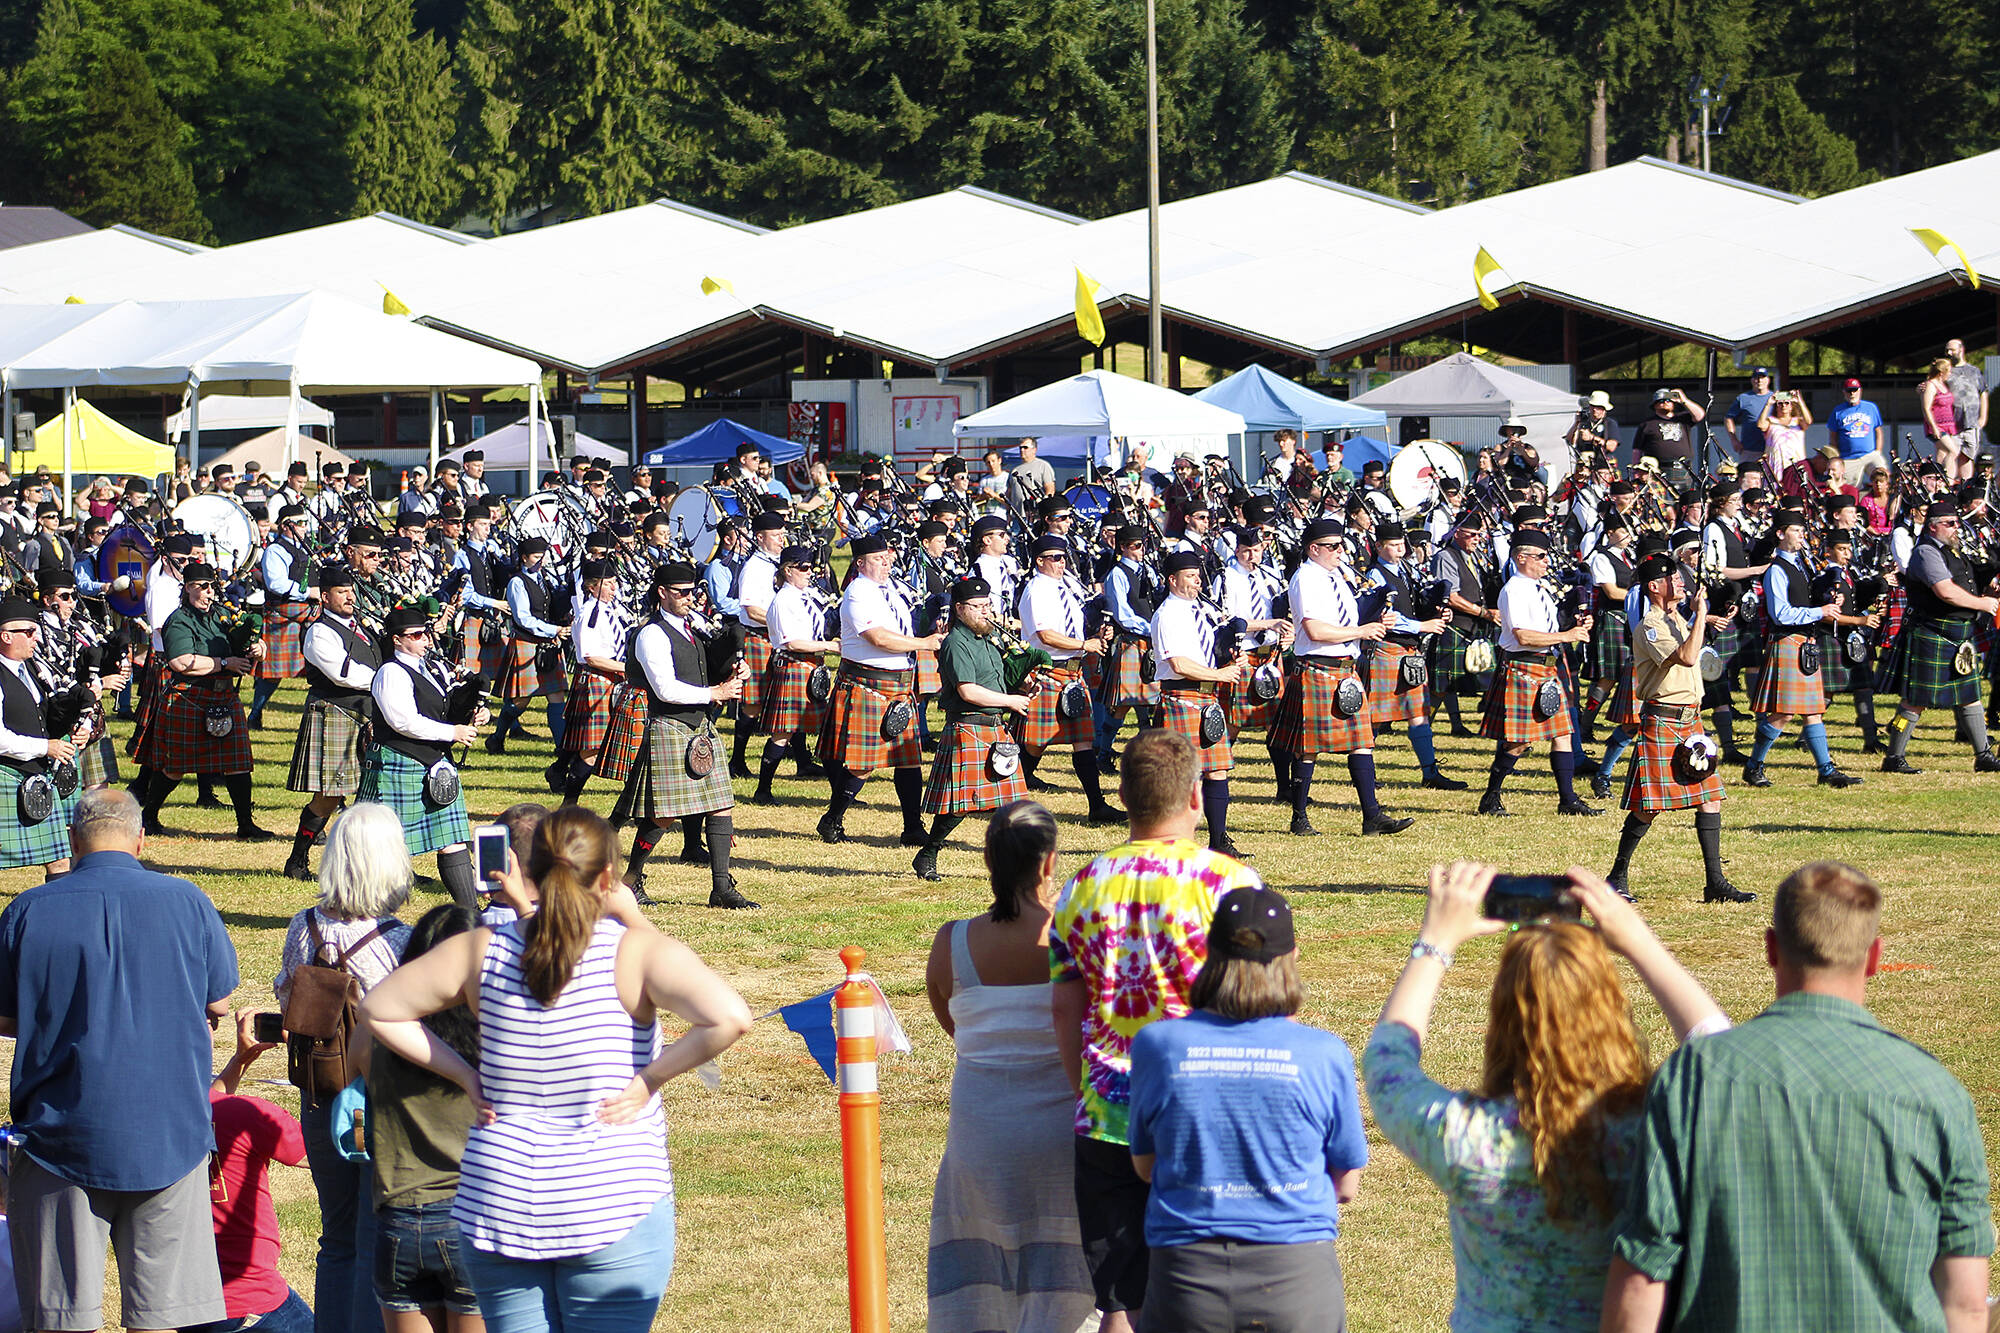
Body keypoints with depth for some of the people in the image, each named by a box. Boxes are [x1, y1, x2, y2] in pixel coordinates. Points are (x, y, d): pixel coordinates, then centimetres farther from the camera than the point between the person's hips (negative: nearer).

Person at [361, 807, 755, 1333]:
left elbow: (376, 1011, 10)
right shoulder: (634, 951, -10)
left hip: (498, 1209, 3)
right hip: (614, 1211, -3)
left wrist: (464, 1075, 7)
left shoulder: (482, 951, 1)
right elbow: (730, 1018, -23)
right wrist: (651, 1076, -11)